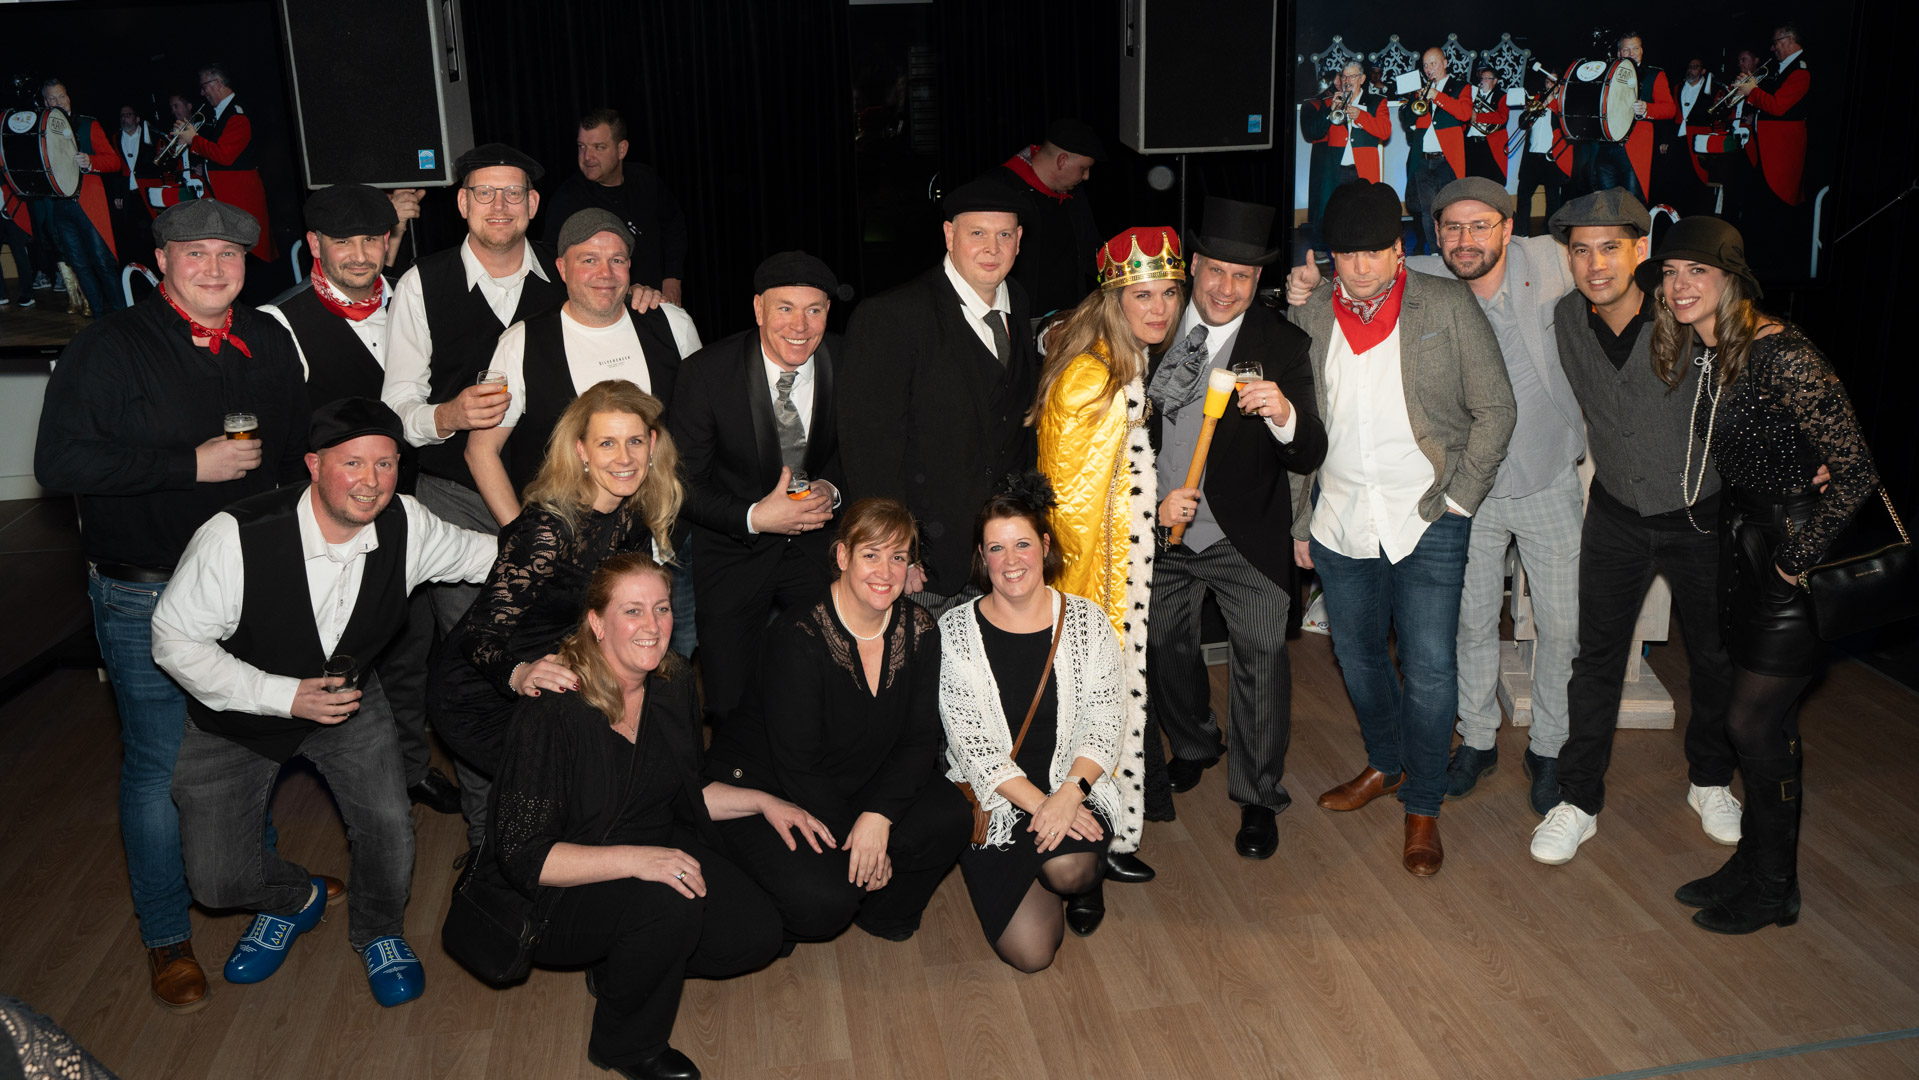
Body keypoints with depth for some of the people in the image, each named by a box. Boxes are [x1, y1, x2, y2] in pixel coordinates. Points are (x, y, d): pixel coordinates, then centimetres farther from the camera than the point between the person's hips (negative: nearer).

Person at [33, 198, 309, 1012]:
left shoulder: (269, 344, 7)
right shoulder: (109, 348, -10)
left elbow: (293, 453, 18)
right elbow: (59, 463, -18)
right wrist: (191, 464, -21)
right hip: (146, 598, -5)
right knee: (160, 763, 2)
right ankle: (166, 937, 18)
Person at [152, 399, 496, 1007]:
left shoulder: (407, 527, -18)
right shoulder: (236, 537, -30)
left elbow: (489, 554, 1)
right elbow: (174, 641, -21)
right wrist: (285, 696, -29)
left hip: (346, 699, 2)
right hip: (238, 715, -2)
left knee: (390, 825, -17)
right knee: (217, 882, -5)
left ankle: (378, 932, 19)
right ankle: (293, 899, 33)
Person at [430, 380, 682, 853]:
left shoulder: (633, 513, -5)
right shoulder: (550, 527, -27)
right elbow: (481, 634, -32)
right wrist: (519, 674, -49)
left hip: (547, 677, 8)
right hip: (478, 691, -8)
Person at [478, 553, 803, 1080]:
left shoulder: (672, 685, -1)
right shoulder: (552, 710, -24)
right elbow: (523, 857, -25)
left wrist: (763, 802, 2)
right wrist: (634, 859, -35)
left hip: (657, 853, 7)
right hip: (555, 895, -7)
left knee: (757, 933, -11)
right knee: (669, 903, -34)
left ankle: (619, 966, 12)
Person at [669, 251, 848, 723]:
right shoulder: (706, 373, -17)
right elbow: (683, 484, -12)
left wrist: (833, 489, -15)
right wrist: (754, 517, -26)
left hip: (820, 546, 2)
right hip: (733, 552, -1)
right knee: (732, 712, 3)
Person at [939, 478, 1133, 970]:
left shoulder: (1086, 621, -1)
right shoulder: (956, 630, -5)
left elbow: (1106, 723, -4)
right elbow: (970, 743, -9)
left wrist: (1069, 794, -21)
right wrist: (1039, 804, -19)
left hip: (1078, 787, 1)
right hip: (995, 801, 0)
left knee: (1068, 868, -33)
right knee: (1030, 952, -13)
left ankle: (1085, 879, 8)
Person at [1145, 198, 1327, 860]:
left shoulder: (1282, 345, -12)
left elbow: (1309, 458, -19)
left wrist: (1284, 414, -40)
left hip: (1245, 538, -3)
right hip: (1160, 529, 4)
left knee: (1262, 653, -3)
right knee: (1163, 646, 18)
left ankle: (1258, 797, 16)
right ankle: (1194, 745, 46)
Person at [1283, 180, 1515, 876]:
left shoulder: (1449, 307, -5)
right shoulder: (1306, 316, 4)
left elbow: (1494, 408, -1)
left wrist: (1457, 498, -7)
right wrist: (1298, 519, 11)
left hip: (1427, 521, -3)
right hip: (1338, 519, 4)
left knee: (1429, 668, -3)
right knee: (1356, 653, 16)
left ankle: (1422, 806, 16)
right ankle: (1385, 764, 41)